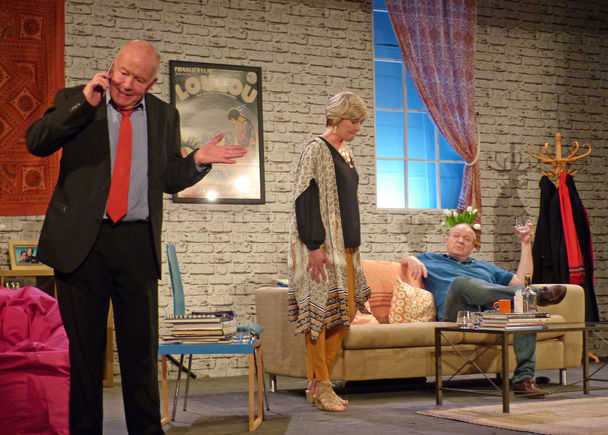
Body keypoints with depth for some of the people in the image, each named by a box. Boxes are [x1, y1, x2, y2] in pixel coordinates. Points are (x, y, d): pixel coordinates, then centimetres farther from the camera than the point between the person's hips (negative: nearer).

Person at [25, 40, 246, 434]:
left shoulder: (165, 116, 12)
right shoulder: (74, 101, 5)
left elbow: (170, 180, 15)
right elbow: (36, 142, -10)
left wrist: (197, 161, -5)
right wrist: (84, 103, -15)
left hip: (137, 243, 2)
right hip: (82, 240, -2)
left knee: (142, 346, 7)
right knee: (84, 346, 6)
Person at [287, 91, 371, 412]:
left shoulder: (344, 153, 17)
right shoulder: (317, 149, -8)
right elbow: (305, 198, -15)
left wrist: (352, 244, 19)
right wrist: (315, 246, -21)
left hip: (344, 245, 9)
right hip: (321, 245, -9)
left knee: (344, 313, 7)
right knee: (319, 311, -7)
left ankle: (318, 384, 13)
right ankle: (320, 386, -1)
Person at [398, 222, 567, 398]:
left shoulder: (485, 267, 41)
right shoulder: (431, 259, 32)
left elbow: (521, 281, 33)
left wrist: (526, 244, 29)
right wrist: (411, 259, 1)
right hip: (456, 314, -3)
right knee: (461, 282, -37)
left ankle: (524, 378, -34)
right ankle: (538, 294, -33)